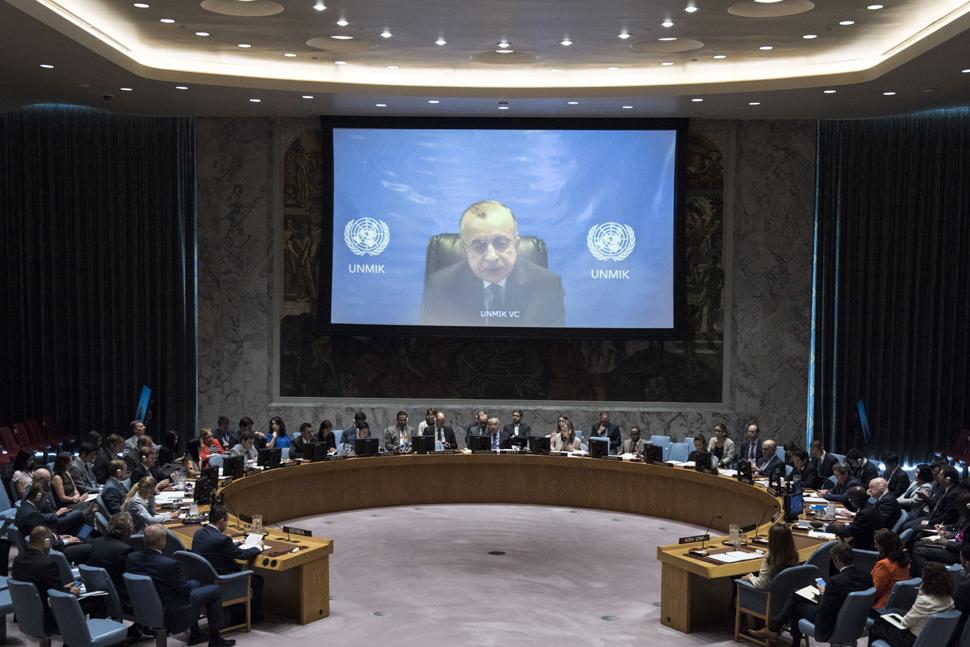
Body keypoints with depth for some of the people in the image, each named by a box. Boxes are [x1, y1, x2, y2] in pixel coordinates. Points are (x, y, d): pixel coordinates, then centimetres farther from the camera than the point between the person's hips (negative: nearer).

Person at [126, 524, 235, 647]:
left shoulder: (131, 557, -12)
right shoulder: (169, 564, -32)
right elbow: (184, 588, -15)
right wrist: (198, 582, 8)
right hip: (171, 613, -8)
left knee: (194, 584, 28)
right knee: (214, 590, 8)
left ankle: (195, 633, 36)